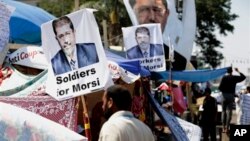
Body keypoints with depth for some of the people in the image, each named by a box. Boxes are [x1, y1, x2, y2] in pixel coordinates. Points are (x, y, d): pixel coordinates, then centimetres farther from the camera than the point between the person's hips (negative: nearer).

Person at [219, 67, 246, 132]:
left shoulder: (224, 78, -5)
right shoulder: (234, 78, -3)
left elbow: (220, 87, -10)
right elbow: (243, 77, 10)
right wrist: (238, 71, 20)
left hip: (224, 96, 0)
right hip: (231, 96, 0)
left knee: (224, 112, 10)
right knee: (229, 112, 2)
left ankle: (224, 127, 8)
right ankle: (227, 127, -3)